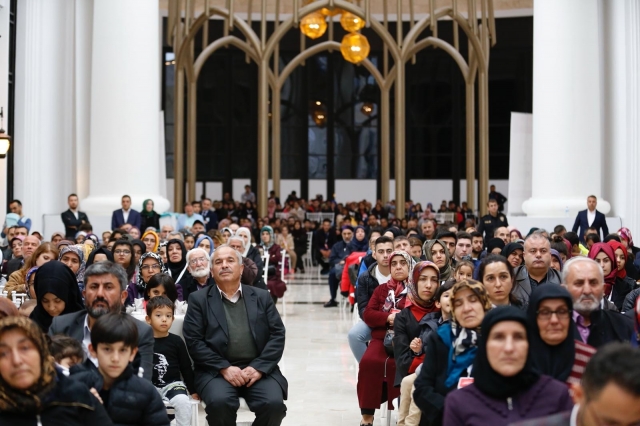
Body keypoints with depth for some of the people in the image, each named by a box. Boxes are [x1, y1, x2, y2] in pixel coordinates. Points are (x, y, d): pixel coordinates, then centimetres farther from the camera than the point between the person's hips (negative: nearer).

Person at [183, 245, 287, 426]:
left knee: (274, 403, -26)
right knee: (219, 402, -32)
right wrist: (224, 368, -13)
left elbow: (277, 335, 5)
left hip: (258, 369, 2)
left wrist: (259, 367, -10)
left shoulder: (262, 297, 12)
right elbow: (193, 340, -1)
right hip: (216, 370, -1)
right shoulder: (199, 299, 8)